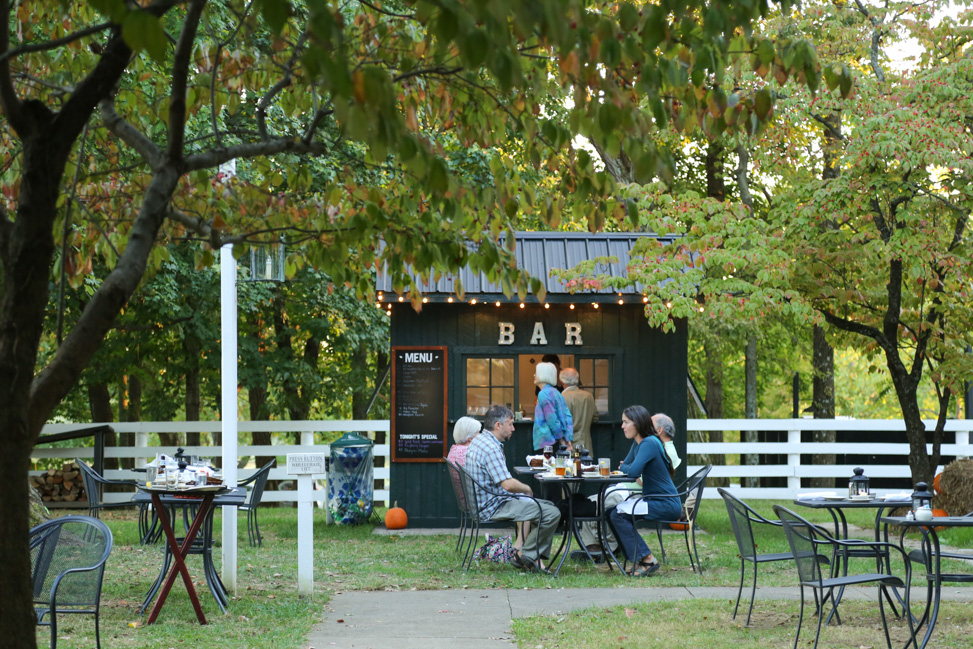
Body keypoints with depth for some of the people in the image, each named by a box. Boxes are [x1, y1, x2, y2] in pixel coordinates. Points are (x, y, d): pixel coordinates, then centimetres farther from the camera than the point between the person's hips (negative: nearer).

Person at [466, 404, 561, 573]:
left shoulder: (479, 441, 12)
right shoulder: (491, 448, -22)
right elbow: (508, 484, -28)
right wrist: (527, 489, -7)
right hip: (494, 507, -11)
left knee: (548, 505, 17)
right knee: (552, 513, -17)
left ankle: (536, 557, 11)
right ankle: (526, 555, -4)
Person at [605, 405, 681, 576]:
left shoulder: (649, 443, -19)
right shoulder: (637, 443, 12)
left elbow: (633, 471, -27)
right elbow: (623, 465, 17)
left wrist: (624, 467, -6)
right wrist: (626, 467, -5)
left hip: (667, 505, -10)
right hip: (653, 500, 10)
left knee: (618, 515, -18)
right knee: (611, 512, 3)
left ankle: (647, 559, -13)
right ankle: (636, 559, 2)